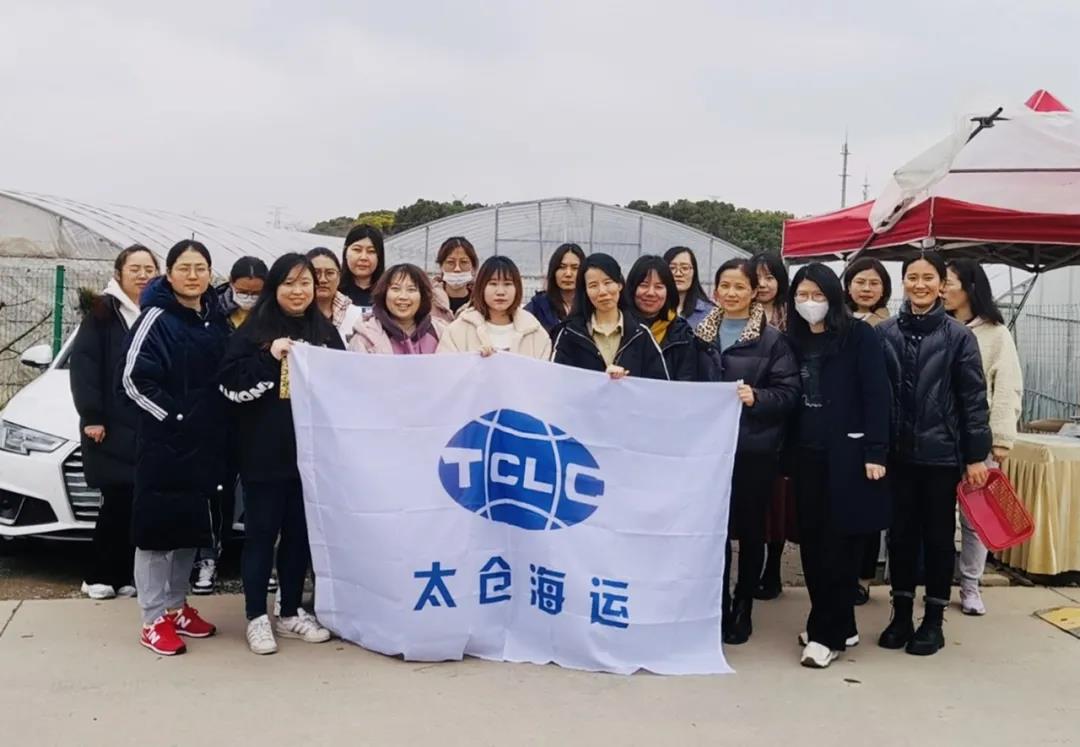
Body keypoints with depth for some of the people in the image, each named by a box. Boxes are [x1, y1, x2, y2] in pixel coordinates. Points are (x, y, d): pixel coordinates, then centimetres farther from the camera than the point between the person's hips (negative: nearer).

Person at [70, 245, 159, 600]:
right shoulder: (102, 311, 0)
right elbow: (82, 363, -8)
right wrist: (91, 416, -15)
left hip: (151, 426, 4)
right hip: (112, 425, -4)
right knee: (118, 501, -4)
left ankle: (122, 575, 14)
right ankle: (100, 576, 9)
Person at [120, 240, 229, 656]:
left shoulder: (216, 318, 10)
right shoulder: (156, 318, -9)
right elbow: (134, 379, -14)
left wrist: (214, 422, 6)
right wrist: (174, 415, -17)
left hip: (205, 441, 7)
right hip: (163, 441, -6)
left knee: (190, 526, 14)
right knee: (157, 527, -1)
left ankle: (177, 606, 27)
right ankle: (155, 619, 7)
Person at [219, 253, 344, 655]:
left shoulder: (326, 331, 11)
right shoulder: (255, 330, -2)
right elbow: (230, 384, -10)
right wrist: (270, 358, -19)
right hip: (265, 451, -4)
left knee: (300, 533, 11)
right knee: (261, 533, 3)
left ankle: (291, 613, 23)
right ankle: (256, 617, 13)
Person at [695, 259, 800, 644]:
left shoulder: (771, 339, -1)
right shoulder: (700, 333, 9)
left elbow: (788, 392, -6)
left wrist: (756, 397, -22)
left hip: (755, 448, -2)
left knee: (750, 530, 8)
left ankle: (742, 609, 22)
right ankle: (717, 608, 16)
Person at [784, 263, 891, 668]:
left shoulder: (859, 335, -3)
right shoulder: (794, 340, 12)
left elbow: (876, 394, -8)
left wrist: (875, 452, -15)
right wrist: (786, 452, 8)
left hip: (848, 453, -5)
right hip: (807, 454, 5)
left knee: (839, 543, -2)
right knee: (812, 542, 6)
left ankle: (827, 634, 5)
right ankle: (840, 626, 19)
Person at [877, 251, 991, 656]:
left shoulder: (958, 335, -2)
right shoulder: (884, 332, 2)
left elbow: (974, 398, -3)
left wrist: (976, 455, -6)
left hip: (941, 453, -2)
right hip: (897, 452, 2)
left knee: (938, 535, 8)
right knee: (901, 533, 10)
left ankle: (934, 619, 20)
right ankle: (901, 614, 23)